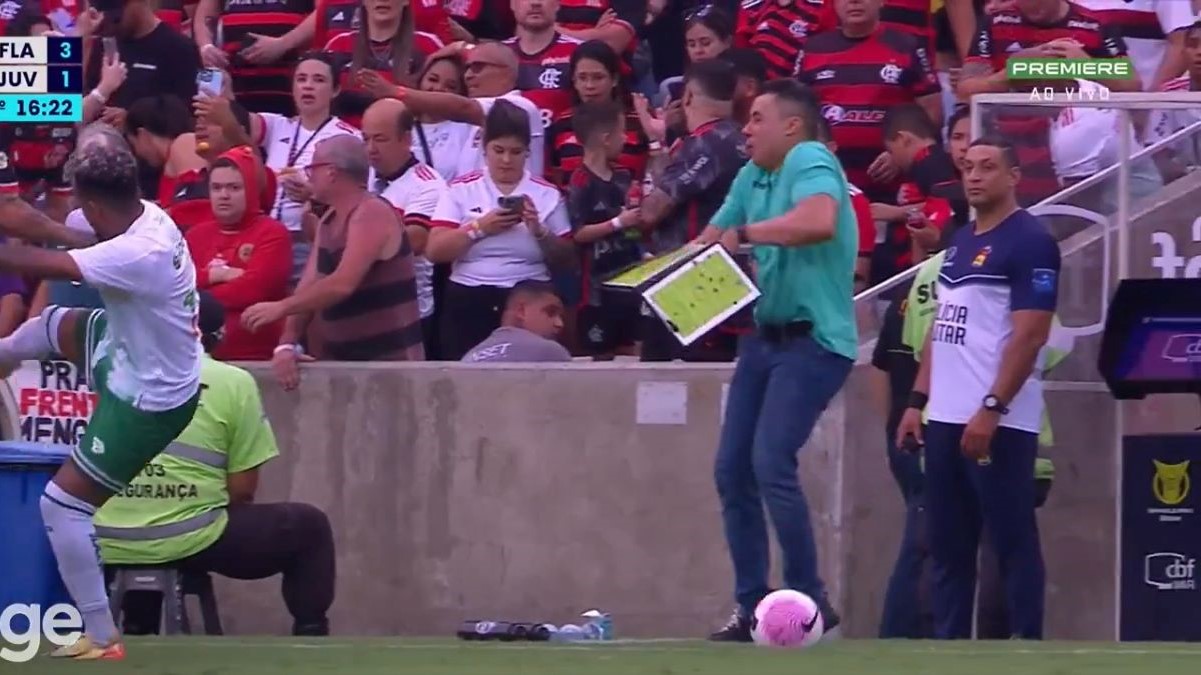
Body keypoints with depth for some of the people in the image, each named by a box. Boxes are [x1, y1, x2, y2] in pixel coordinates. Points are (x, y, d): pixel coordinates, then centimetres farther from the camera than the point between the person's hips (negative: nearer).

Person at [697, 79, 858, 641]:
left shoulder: (810, 162, -14)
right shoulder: (751, 177, 12)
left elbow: (819, 221, -34)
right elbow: (710, 241, 17)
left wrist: (744, 233, -26)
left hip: (814, 339, -9)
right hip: (765, 335, 9)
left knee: (771, 464, -18)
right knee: (731, 469, 7)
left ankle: (810, 600, -8)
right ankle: (752, 606, 13)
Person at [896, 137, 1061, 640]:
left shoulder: (1029, 242, -8)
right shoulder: (958, 243, 18)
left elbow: (1029, 335, -15)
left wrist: (991, 409, -20)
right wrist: (918, 401, 13)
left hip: (998, 422, -8)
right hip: (944, 418, 8)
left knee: (1013, 542, -5)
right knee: (948, 546, 9)